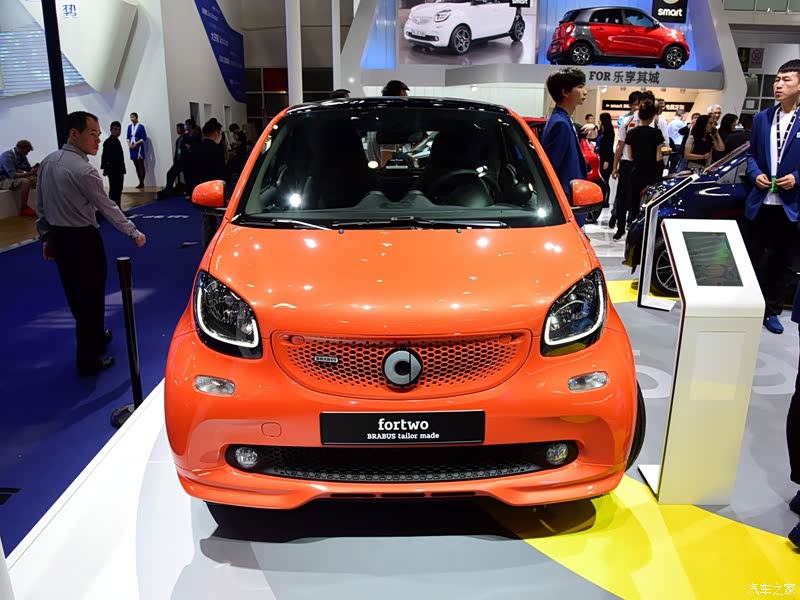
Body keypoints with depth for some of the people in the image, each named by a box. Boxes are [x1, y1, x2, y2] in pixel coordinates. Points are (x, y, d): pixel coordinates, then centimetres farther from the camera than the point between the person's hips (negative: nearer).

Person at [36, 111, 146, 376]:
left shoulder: (48, 161, 3)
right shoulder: (84, 170, -20)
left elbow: (41, 205, 8)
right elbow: (107, 207, -14)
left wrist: (46, 236, 17)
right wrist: (134, 233, -3)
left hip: (58, 237, 8)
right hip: (82, 239, -8)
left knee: (75, 294, 20)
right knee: (90, 297, 3)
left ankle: (95, 336, 40)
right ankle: (89, 360, 10)